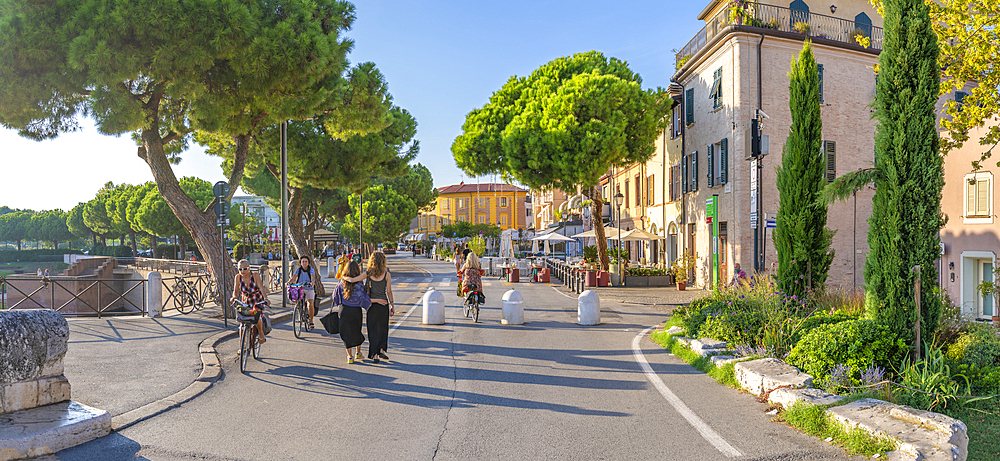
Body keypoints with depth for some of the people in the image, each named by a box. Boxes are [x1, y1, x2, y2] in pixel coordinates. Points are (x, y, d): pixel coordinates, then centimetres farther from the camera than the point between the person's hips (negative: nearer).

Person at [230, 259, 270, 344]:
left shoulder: (255, 276, -19)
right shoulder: (238, 277, -12)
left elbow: (261, 288, -28)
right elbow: (236, 290, -15)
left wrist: (265, 298, -45)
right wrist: (234, 297, -38)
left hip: (258, 301, -3)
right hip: (245, 302, 3)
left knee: (257, 318, -27)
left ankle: (261, 334, 3)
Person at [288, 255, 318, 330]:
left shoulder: (311, 269, -5)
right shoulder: (298, 270, 1)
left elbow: (313, 278, -21)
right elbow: (293, 278, -12)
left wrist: (312, 282, -44)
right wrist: (289, 282, -33)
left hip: (309, 289, -2)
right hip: (300, 289, 2)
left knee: (310, 305, -20)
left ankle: (311, 322, -3)